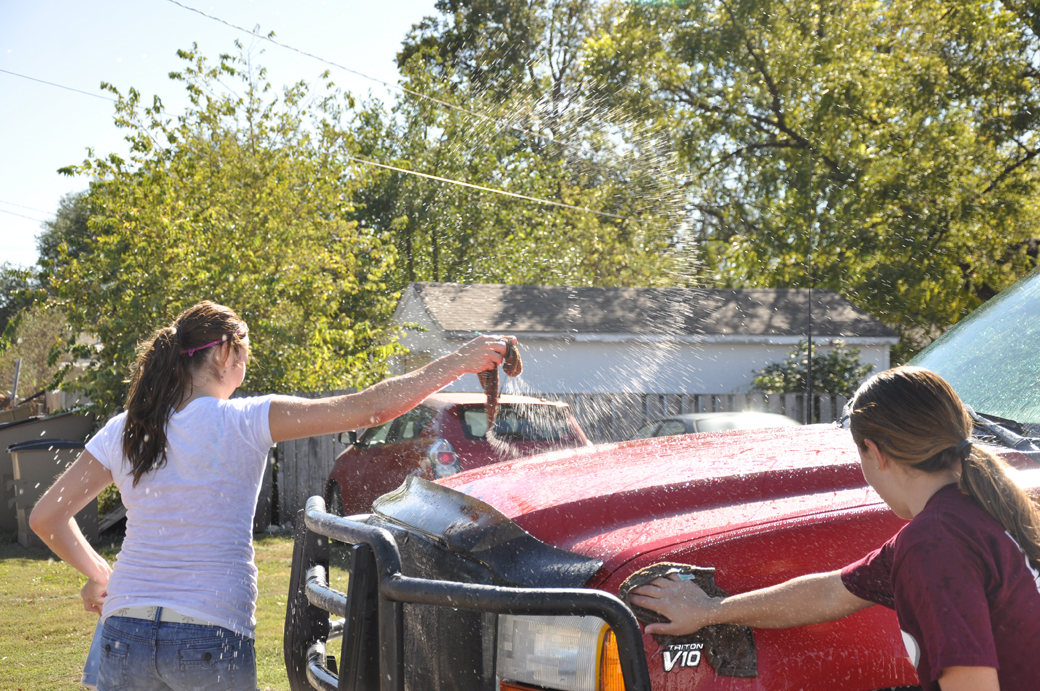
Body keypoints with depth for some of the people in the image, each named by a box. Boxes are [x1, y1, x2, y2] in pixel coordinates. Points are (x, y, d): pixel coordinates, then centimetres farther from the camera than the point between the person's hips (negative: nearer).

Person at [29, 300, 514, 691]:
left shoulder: (122, 432, 6)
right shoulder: (243, 423, -7)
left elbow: (47, 517, 8)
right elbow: (369, 408, -10)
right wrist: (459, 362, -5)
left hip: (127, 630, 4)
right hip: (211, 638, -3)